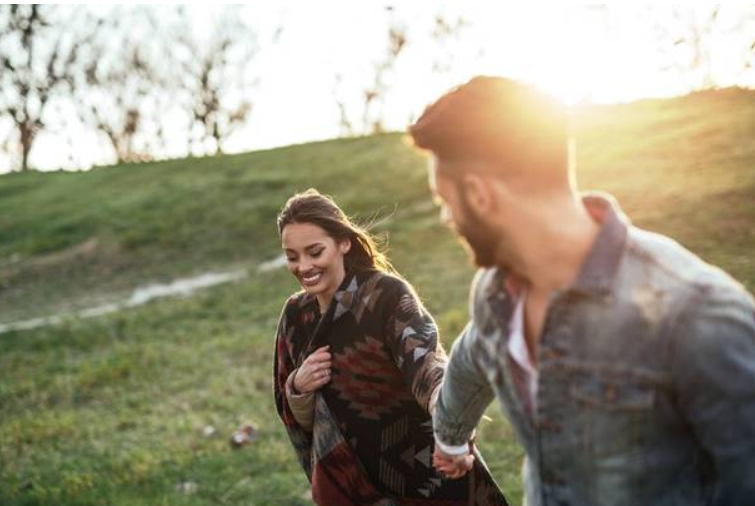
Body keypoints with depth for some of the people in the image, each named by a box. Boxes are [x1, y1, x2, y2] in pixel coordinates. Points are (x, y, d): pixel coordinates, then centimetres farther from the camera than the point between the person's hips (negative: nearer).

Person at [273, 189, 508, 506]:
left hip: (422, 476, -4)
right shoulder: (296, 315, -2)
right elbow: (298, 418, 6)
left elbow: (422, 359, -35)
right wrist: (298, 386, -16)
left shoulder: (387, 294, -16)